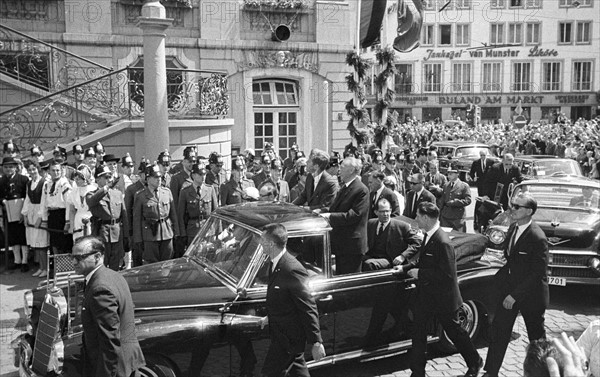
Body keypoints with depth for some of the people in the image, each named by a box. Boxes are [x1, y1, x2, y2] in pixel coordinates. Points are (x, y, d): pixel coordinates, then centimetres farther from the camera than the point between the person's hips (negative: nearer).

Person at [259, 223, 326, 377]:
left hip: (288, 336, -9)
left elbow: (309, 308, -24)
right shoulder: (275, 264, 3)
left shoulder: (293, 270, -27)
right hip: (281, 331, 9)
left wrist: (316, 342, -22)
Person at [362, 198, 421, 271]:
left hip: (388, 260, -4)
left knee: (369, 264, -35)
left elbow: (417, 242, 0)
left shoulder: (401, 226, -1)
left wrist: (403, 256, -11)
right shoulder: (370, 224, 12)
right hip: (370, 257, 4)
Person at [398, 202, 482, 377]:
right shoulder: (428, 236, 2)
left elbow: (447, 274, -26)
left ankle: (475, 362, 38)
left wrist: (420, 273, -24)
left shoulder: (442, 242, -26)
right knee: (418, 334, 8)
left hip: (443, 298, -7)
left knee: (455, 332, 14)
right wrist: (406, 268, 6)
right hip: (425, 295, 8)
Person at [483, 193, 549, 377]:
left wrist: (515, 295, -22)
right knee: (499, 331, 8)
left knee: (536, 335, 15)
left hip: (530, 293, -6)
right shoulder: (513, 228, 0)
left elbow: (539, 274, -23)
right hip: (509, 287, 6)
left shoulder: (537, 237, -24)